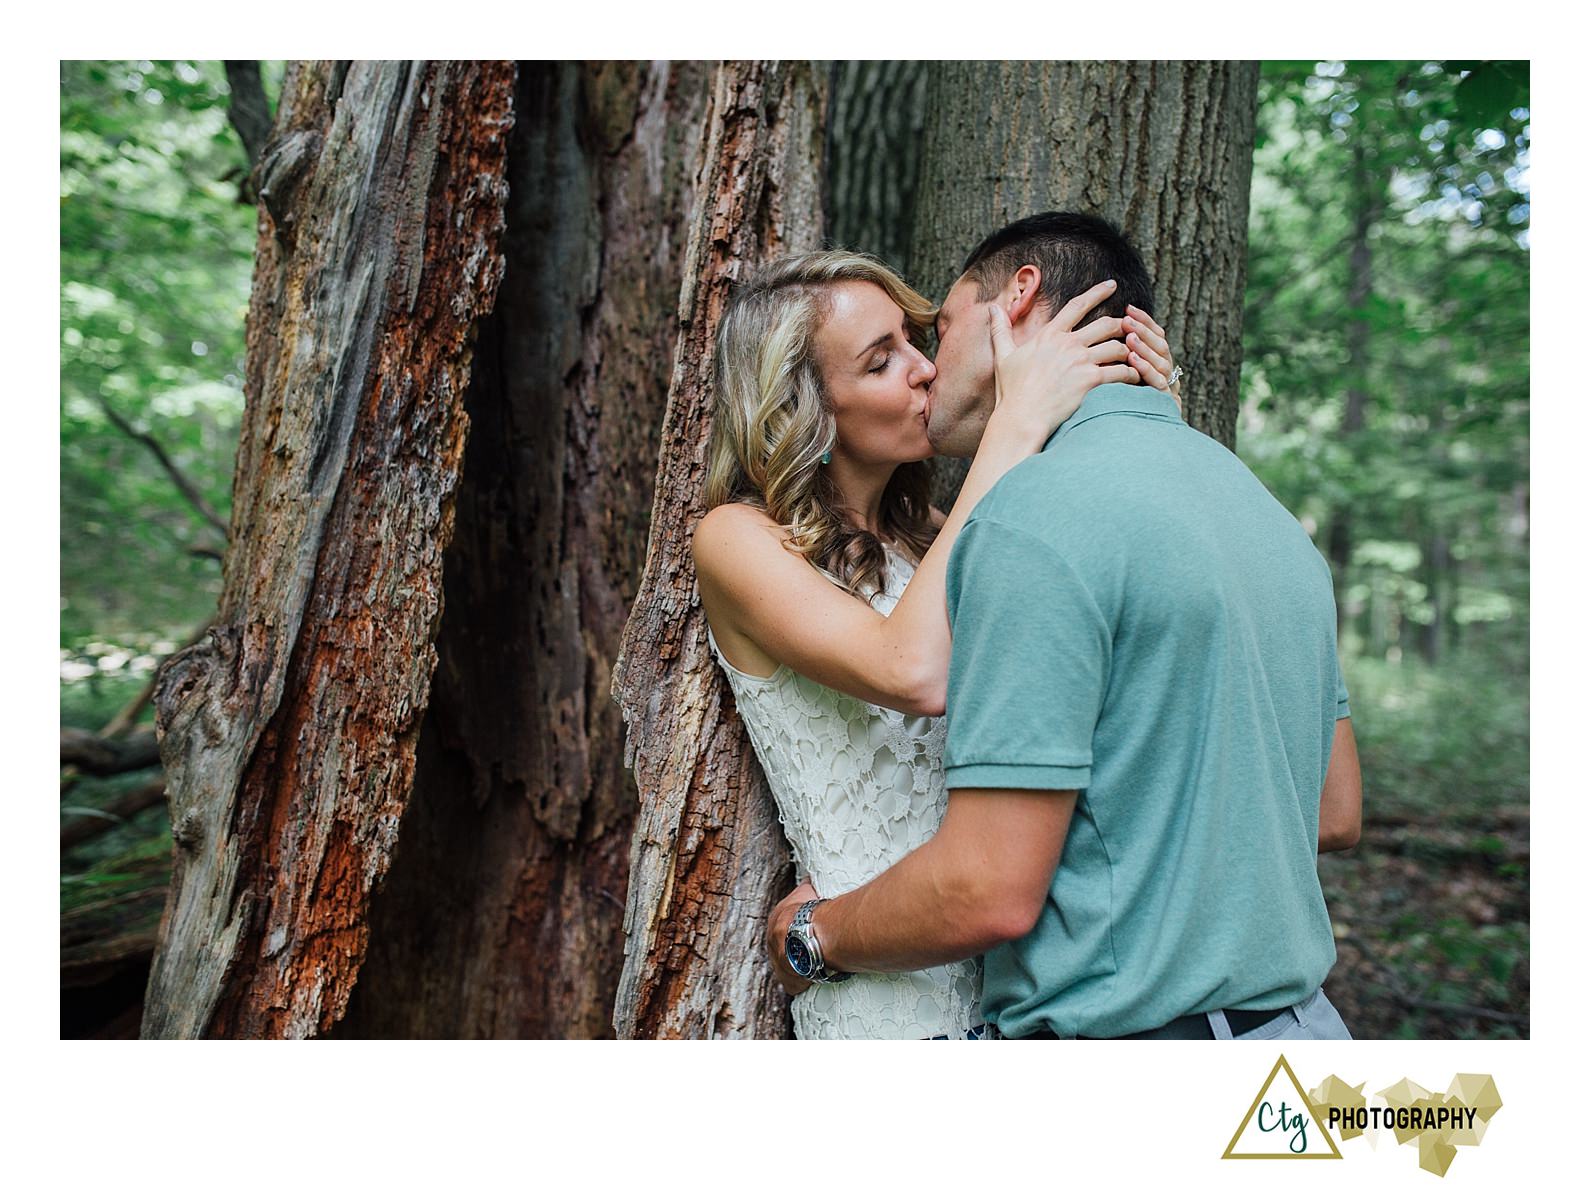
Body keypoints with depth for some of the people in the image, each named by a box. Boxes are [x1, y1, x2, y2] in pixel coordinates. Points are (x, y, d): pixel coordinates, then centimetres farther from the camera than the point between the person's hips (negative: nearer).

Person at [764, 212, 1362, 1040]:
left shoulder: (1038, 514, -18)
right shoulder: (1256, 498, 10)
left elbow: (990, 892, -21)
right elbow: (1333, 813, 14)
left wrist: (814, 933, -3)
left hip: (1128, 1028, -9)